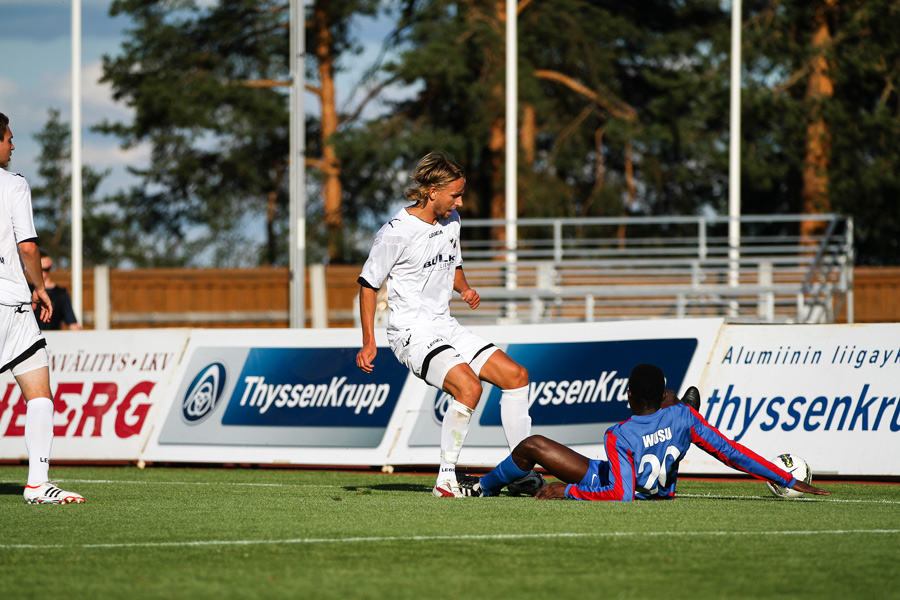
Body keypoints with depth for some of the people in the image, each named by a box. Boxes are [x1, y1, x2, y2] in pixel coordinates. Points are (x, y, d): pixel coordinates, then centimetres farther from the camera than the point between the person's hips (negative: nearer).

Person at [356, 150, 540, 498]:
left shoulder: (451, 220, 8)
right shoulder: (395, 233, -16)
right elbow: (368, 284, -7)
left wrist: (464, 290, 8)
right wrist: (369, 343, -9)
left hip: (445, 326, 8)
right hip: (411, 331, -8)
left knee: (516, 376, 0)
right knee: (469, 387, -29)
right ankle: (446, 480, -20)